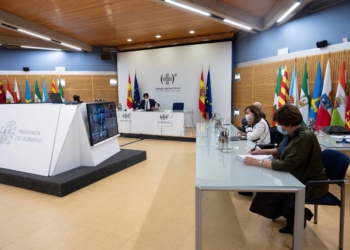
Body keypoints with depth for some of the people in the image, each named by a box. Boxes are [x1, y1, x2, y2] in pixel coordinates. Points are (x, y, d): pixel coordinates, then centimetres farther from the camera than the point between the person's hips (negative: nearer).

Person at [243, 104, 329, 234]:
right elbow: (281, 150, 21)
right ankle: (293, 213, 10)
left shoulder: (304, 137, -26)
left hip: (310, 185, -9)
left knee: (267, 194, -14)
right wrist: (262, 151, 9)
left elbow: (288, 165, -31)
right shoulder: (293, 134, 2)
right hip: (299, 178, 9)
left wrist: (258, 162, -28)